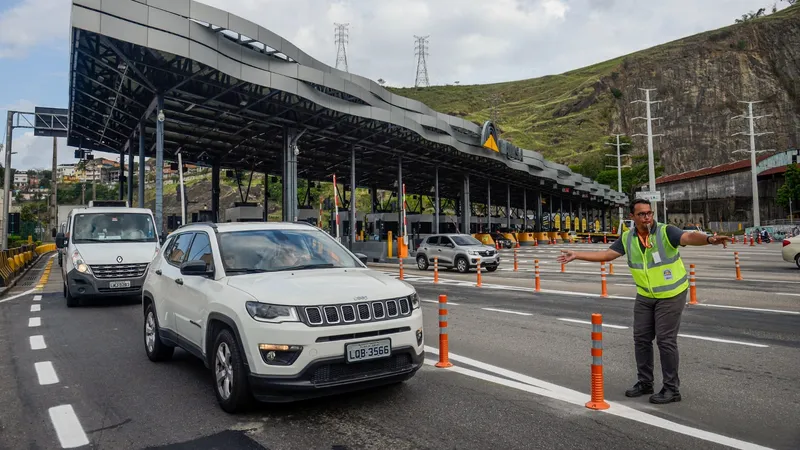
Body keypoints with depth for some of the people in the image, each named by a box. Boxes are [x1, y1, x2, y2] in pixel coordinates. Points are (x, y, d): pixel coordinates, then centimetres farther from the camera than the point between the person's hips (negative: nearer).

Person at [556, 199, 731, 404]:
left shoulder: (666, 231, -18)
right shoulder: (627, 238, -3)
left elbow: (689, 237, -35)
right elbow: (607, 254, 2)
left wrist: (709, 239, -56)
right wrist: (577, 255, -1)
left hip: (671, 295, -5)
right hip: (644, 295, 6)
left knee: (666, 340, -4)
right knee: (641, 338, 10)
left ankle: (672, 389, 10)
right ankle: (645, 382, 26)